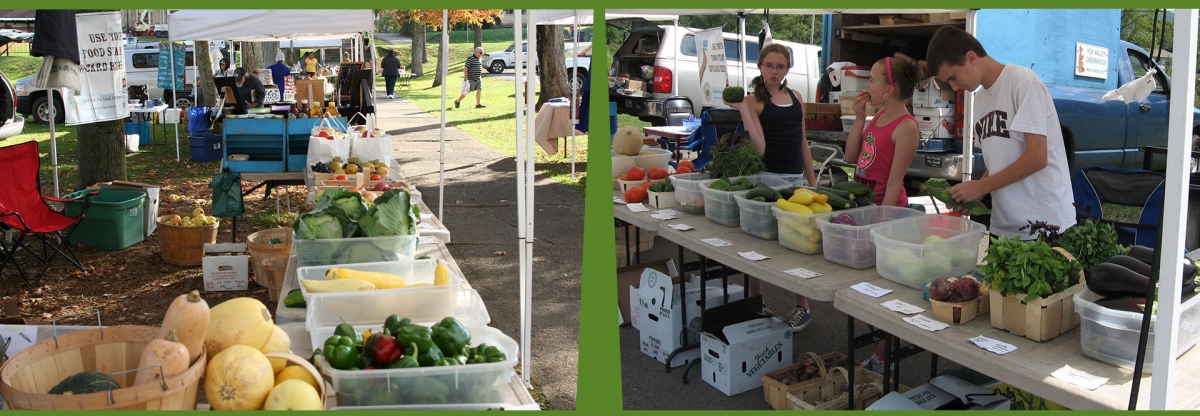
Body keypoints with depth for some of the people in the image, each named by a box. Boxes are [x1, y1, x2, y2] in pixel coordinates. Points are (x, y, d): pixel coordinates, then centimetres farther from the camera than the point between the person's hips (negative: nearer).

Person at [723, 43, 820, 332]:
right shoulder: (754, 100, -5)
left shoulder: (795, 97, 12)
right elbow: (759, 147, -17)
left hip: (795, 177, 5)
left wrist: (812, 181, 16)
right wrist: (742, 109, -21)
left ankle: (802, 307, 22)